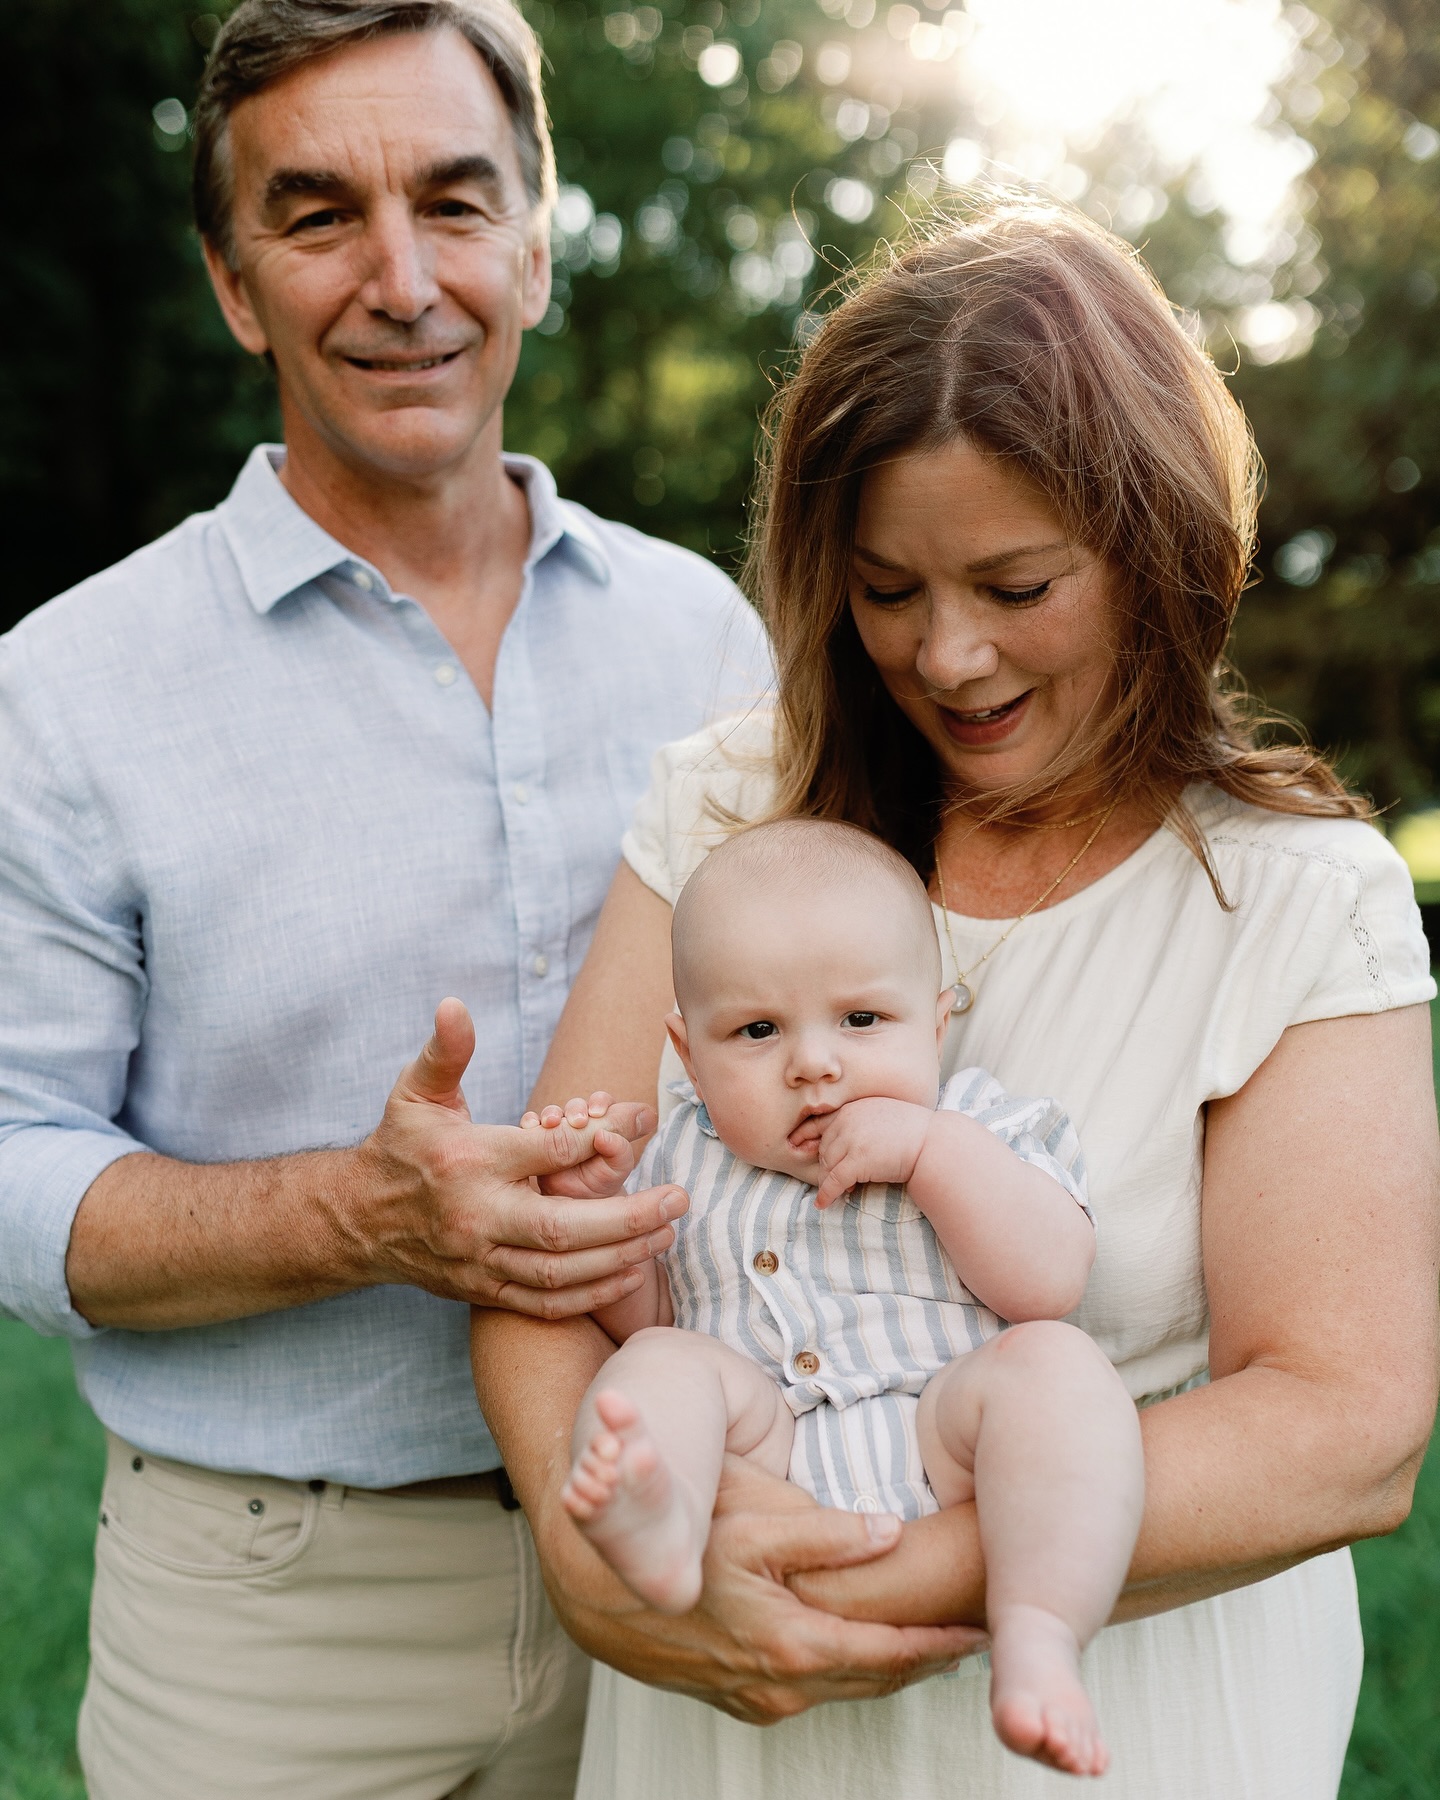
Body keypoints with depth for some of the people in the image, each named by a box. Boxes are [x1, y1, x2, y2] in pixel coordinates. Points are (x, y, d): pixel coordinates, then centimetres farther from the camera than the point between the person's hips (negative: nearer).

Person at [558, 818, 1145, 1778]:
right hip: (764, 1458, 2)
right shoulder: (687, 1160, 18)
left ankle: (1037, 1641, -40)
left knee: (1053, 1363, -26)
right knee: (664, 1367, -20)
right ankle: (659, 1526, -50)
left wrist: (931, 1148, -13)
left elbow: (1051, 1282, -7)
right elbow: (640, 1313, 19)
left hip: (939, 1449, -2)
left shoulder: (982, 1133, 8)